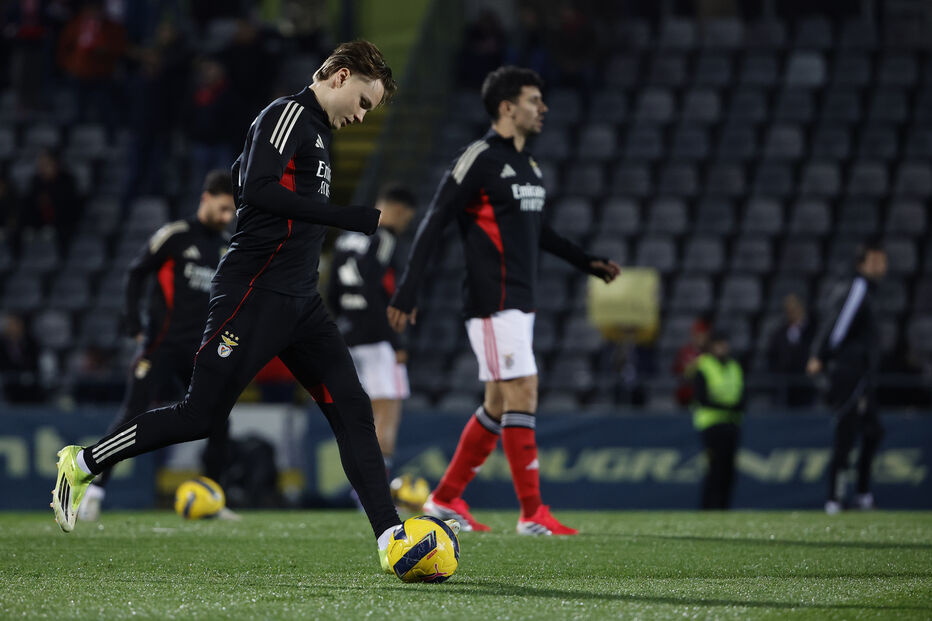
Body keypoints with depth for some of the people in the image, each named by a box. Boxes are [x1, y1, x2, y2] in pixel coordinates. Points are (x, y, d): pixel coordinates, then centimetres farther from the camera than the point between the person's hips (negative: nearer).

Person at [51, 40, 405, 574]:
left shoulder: (315, 129, 18)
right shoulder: (289, 114, -10)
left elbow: (240, 177, 30)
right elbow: (258, 188, -26)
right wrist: (360, 219, -29)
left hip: (300, 301, 9)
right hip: (255, 296, -9)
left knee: (352, 409, -4)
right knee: (202, 416, -5)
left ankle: (391, 538, -9)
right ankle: (82, 464, 12)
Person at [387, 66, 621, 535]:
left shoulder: (527, 164, 16)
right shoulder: (480, 158, -10)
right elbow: (434, 223, -12)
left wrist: (586, 262, 24)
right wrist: (406, 292, -15)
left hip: (519, 303, 9)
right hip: (492, 302, -9)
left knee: (500, 403, 11)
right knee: (522, 392, -12)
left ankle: (446, 498, 19)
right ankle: (532, 513, -11)